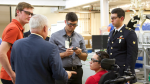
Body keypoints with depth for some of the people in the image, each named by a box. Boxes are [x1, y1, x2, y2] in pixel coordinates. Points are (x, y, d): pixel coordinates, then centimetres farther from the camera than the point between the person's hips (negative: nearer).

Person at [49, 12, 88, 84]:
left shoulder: (80, 37, 11)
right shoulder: (55, 36, 0)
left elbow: (85, 58, 14)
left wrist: (79, 53, -7)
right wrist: (64, 54, -17)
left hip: (77, 72, 3)